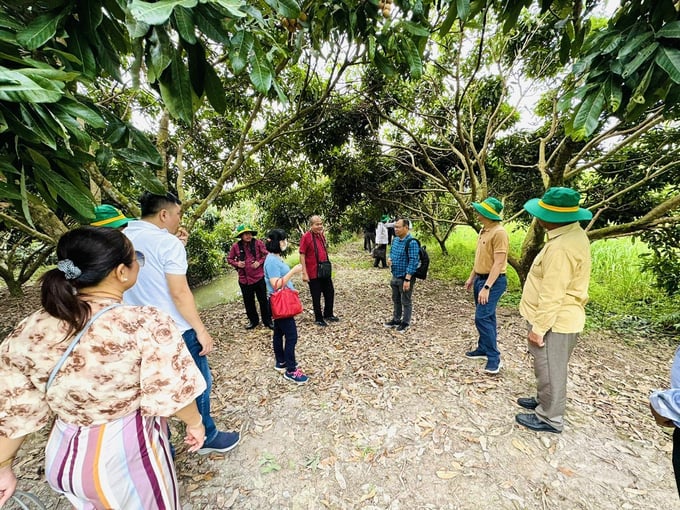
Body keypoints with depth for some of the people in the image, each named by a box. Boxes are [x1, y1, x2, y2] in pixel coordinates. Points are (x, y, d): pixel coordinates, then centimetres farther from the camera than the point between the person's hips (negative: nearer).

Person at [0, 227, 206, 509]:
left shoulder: (28, 331, -12)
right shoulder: (147, 323, -29)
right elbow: (171, 395, -23)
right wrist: (195, 422, -4)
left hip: (64, 456, 5)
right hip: (127, 456, -4)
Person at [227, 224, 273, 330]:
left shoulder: (258, 243, -7)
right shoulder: (236, 246, -3)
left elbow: (266, 254, 1)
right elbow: (229, 259, 10)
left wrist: (259, 262, -15)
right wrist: (236, 264, -9)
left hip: (259, 277, -2)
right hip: (244, 279, 2)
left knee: (263, 300, 9)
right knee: (248, 302, 15)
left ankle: (267, 320, 25)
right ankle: (253, 320, 35)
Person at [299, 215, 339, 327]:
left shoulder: (322, 235, 7)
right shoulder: (306, 237, -14)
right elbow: (302, 255, -15)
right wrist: (304, 273, -17)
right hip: (313, 273, -7)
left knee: (330, 292, 16)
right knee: (316, 296, 7)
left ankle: (328, 314, 36)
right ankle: (318, 319, 25)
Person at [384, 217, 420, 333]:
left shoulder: (411, 242, -21)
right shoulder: (395, 239, 5)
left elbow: (413, 262, -22)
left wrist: (407, 279, -24)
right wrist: (390, 259, -2)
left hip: (405, 278, -8)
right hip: (395, 276, 8)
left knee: (406, 302, 9)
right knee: (396, 300, 20)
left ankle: (405, 323, 25)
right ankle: (396, 320, 36)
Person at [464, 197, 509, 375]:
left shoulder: (499, 232, -19)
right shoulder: (483, 230, 10)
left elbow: (498, 263, -24)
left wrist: (487, 287, -27)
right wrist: (471, 277, 19)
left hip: (493, 282, -9)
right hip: (481, 279, 9)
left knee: (482, 318, -9)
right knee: (486, 317, 17)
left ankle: (494, 357, 4)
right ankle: (484, 349, 29)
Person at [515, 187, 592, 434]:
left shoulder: (561, 247, -28)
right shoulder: (572, 233, 5)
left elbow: (552, 296, -26)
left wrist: (538, 328, -18)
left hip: (555, 321, -10)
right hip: (559, 318, 10)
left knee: (550, 370, 8)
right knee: (547, 367, 24)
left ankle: (550, 418, 27)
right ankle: (544, 401, 43)